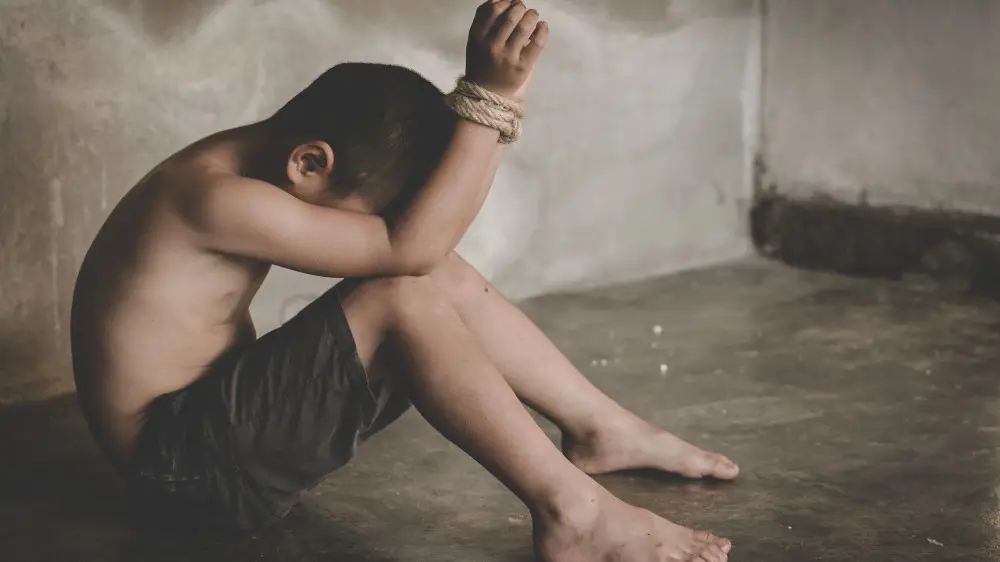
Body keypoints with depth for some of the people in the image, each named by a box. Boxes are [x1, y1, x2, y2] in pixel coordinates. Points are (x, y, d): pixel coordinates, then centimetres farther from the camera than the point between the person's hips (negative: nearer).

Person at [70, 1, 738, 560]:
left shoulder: (254, 158, 3)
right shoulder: (217, 199, -26)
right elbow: (411, 245, -29)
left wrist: (493, 97, -12)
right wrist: (490, 98, -31)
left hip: (223, 410, 10)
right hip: (186, 459, -10)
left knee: (448, 282, 0)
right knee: (405, 296, -25)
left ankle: (602, 430, 8)